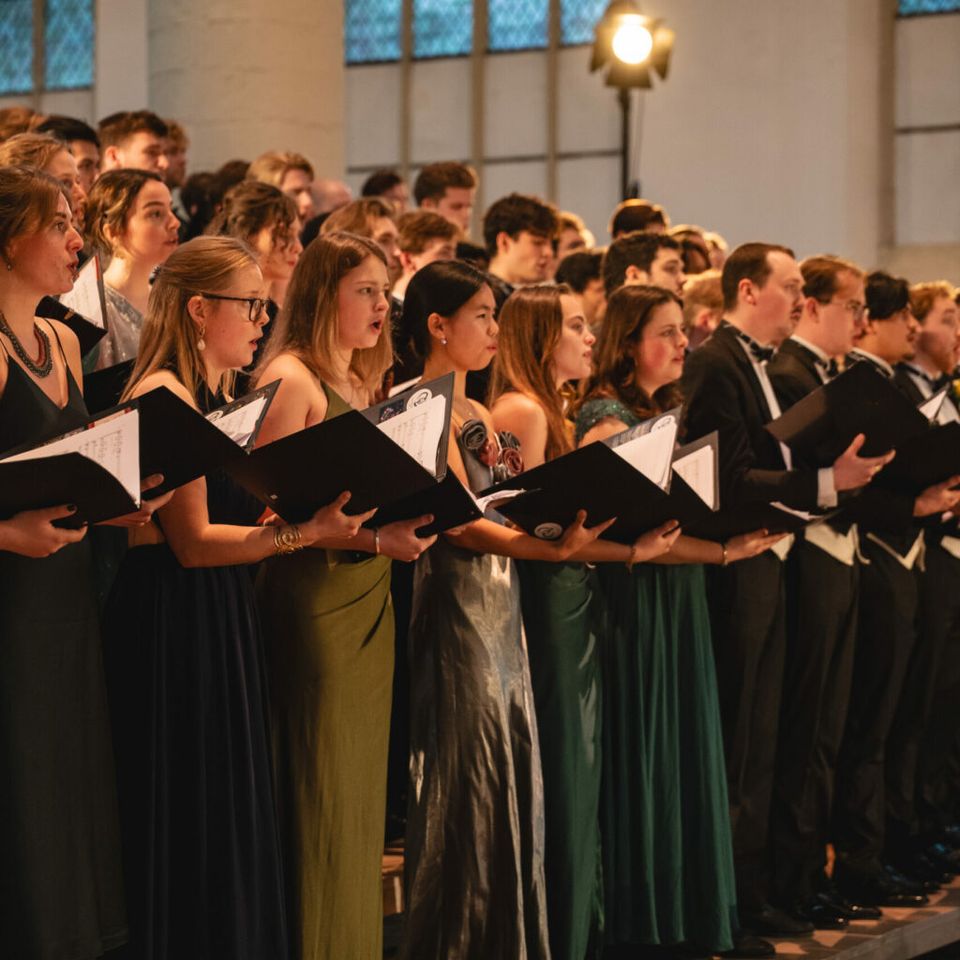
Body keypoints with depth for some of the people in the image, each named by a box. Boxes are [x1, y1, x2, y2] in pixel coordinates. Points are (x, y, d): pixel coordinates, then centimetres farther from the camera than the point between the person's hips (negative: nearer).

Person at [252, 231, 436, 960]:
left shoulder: (361, 383, 17)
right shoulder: (291, 378, -9)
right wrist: (374, 538, -25)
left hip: (370, 598, 8)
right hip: (313, 595, -8)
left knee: (362, 790, 10)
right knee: (320, 794, -5)